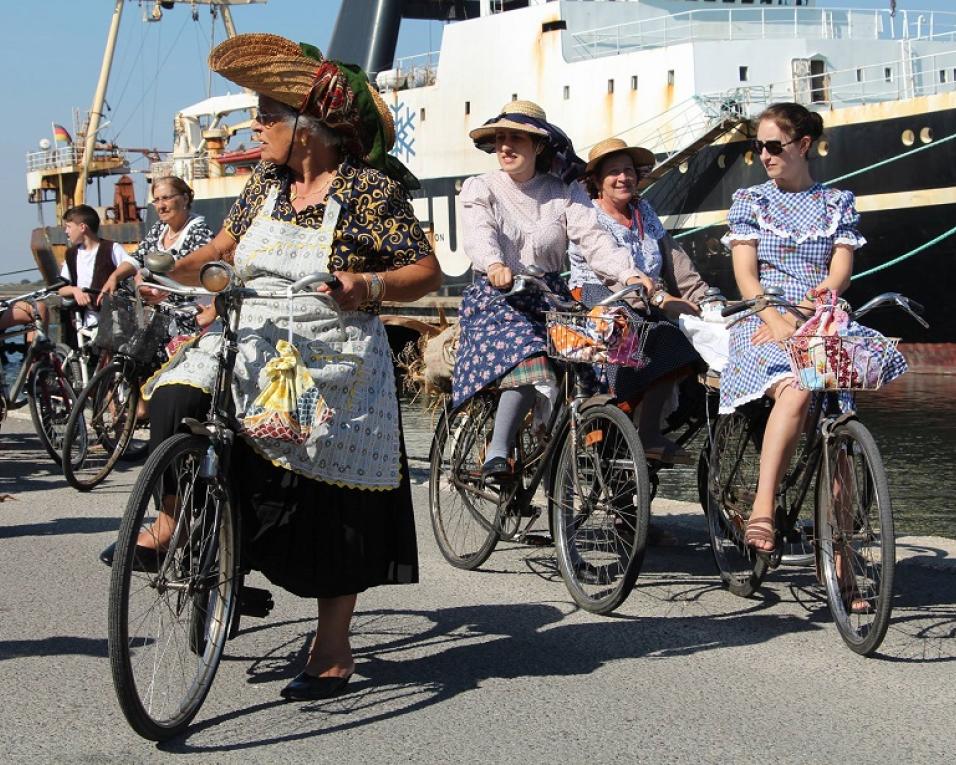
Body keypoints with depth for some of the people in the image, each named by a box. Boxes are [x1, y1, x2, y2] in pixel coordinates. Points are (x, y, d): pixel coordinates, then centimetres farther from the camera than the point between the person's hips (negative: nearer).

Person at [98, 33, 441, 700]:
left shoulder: (372, 189, -11)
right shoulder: (266, 183, 7)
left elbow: (428, 272, -11)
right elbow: (223, 251, 20)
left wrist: (371, 286, -29)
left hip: (335, 370, -5)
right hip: (252, 347, 5)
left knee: (333, 512, 2)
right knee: (176, 400, -24)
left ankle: (333, 651, 14)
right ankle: (172, 525, -3)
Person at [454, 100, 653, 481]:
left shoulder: (564, 193, 10)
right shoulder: (480, 189, 5)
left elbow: (593, 237, -6)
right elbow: (478, 234, -16)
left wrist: (629, 274, -26)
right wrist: (494, 266, -40)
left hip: (548, 299, 3)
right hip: (494, 297, -3)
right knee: (528, 358, -34)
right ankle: (498, 451, -34)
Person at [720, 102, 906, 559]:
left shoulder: (837, 203, 15)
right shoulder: (749, 201, 12)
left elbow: (841, 271, 4)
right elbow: (746, 275, 1)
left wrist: (821, 300, -17)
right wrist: (778, 321, -16)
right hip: (763, 325, -1)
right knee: (796, 387, -36)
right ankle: (763, 507, -41)